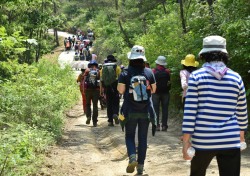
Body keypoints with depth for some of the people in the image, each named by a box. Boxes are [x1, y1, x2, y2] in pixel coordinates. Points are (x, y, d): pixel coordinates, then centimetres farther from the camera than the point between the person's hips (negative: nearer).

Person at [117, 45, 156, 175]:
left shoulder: (125, 73, -11)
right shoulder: (149, 72, -4)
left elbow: (121, 90, -11)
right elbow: (153, 89, 4)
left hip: (130, 110, -2)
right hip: (146, 110, 2)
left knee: (130, 135, 13)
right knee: (143, 138, 10)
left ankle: (132, 157, -12)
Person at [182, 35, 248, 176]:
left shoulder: (196, 76, -4)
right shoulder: (236, 78, 3)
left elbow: (190, 110, -8)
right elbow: (242, 111, 12)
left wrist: (186, 140, -4)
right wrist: (242, 133, 28)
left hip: (202, 140, -1)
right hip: (230, 142, 1)